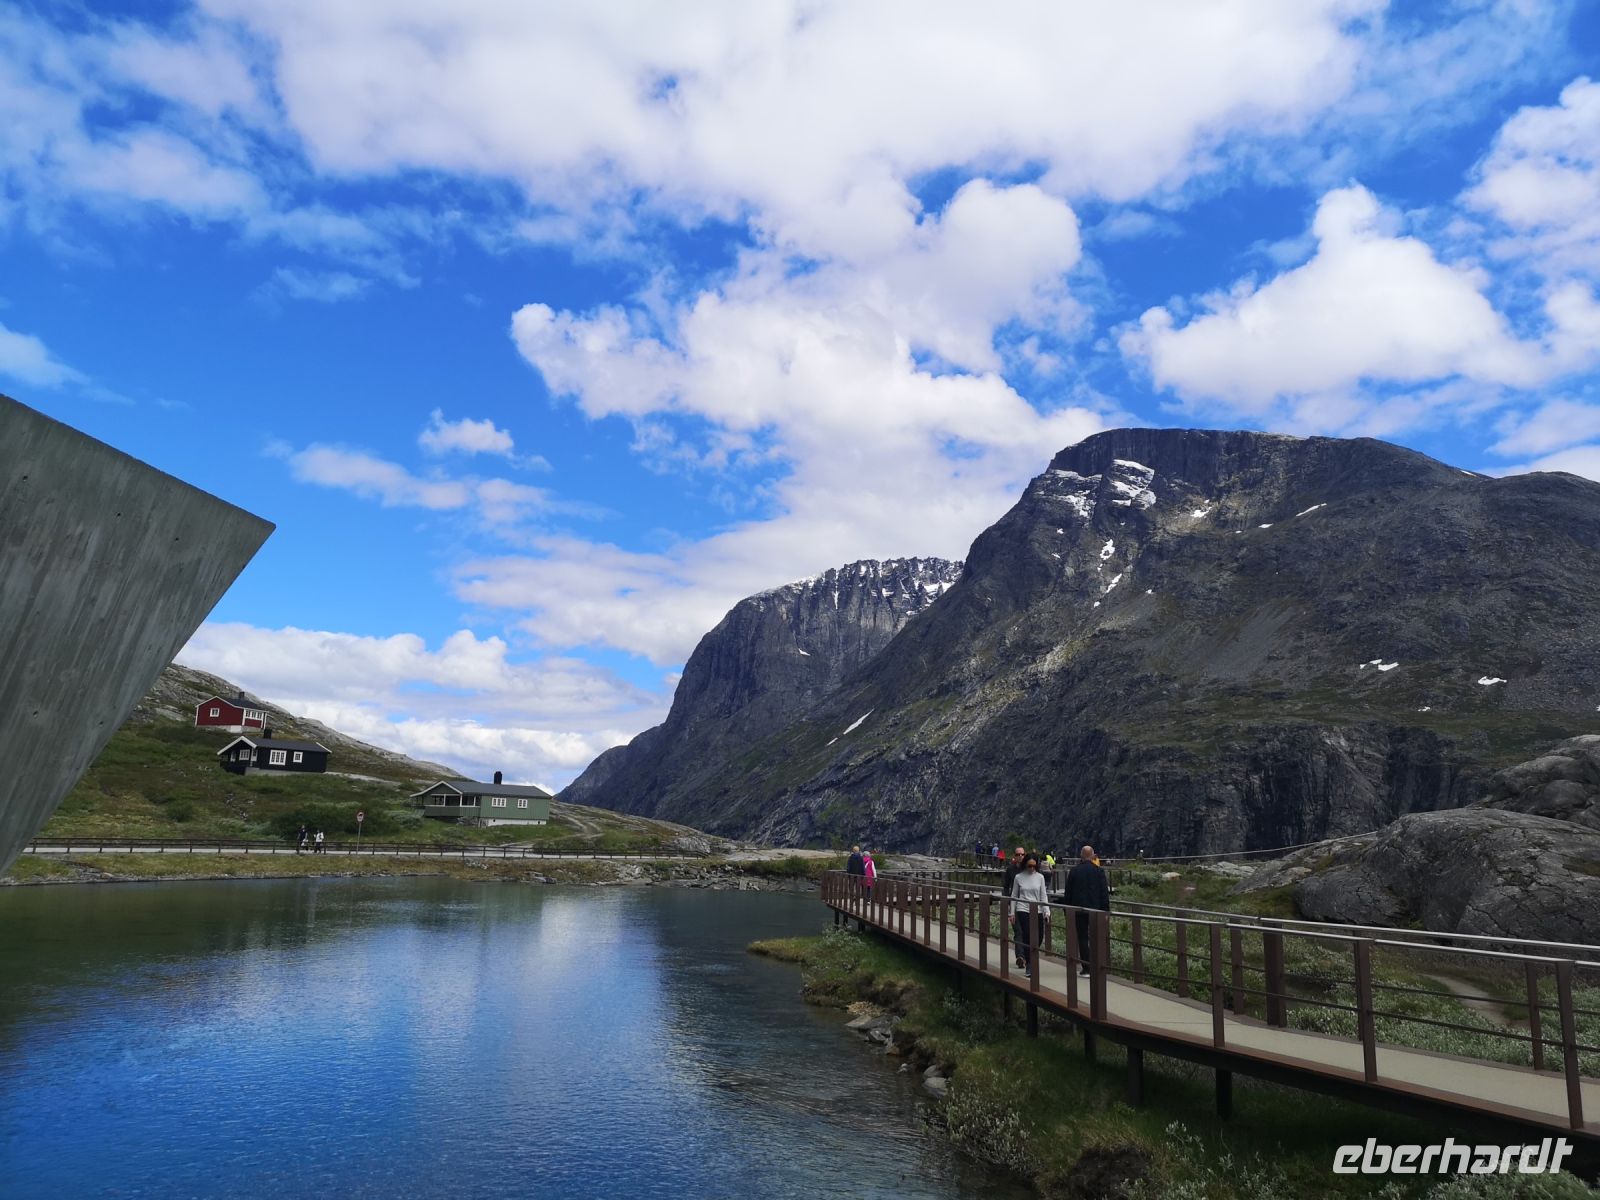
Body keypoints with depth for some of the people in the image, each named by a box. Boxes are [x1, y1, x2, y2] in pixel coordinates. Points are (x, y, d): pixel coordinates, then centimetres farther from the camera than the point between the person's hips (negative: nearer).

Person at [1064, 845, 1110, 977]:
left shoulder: (1073, 872, 0)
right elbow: (1104, 892, -4)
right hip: (1095, 909, 0)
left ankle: (1086, 968, 3)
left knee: (1082, 938, 4)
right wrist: (1106, 909, 2)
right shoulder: (1099, 871, -4)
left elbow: (1068, 893, 4)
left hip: (1078, 910, 0)